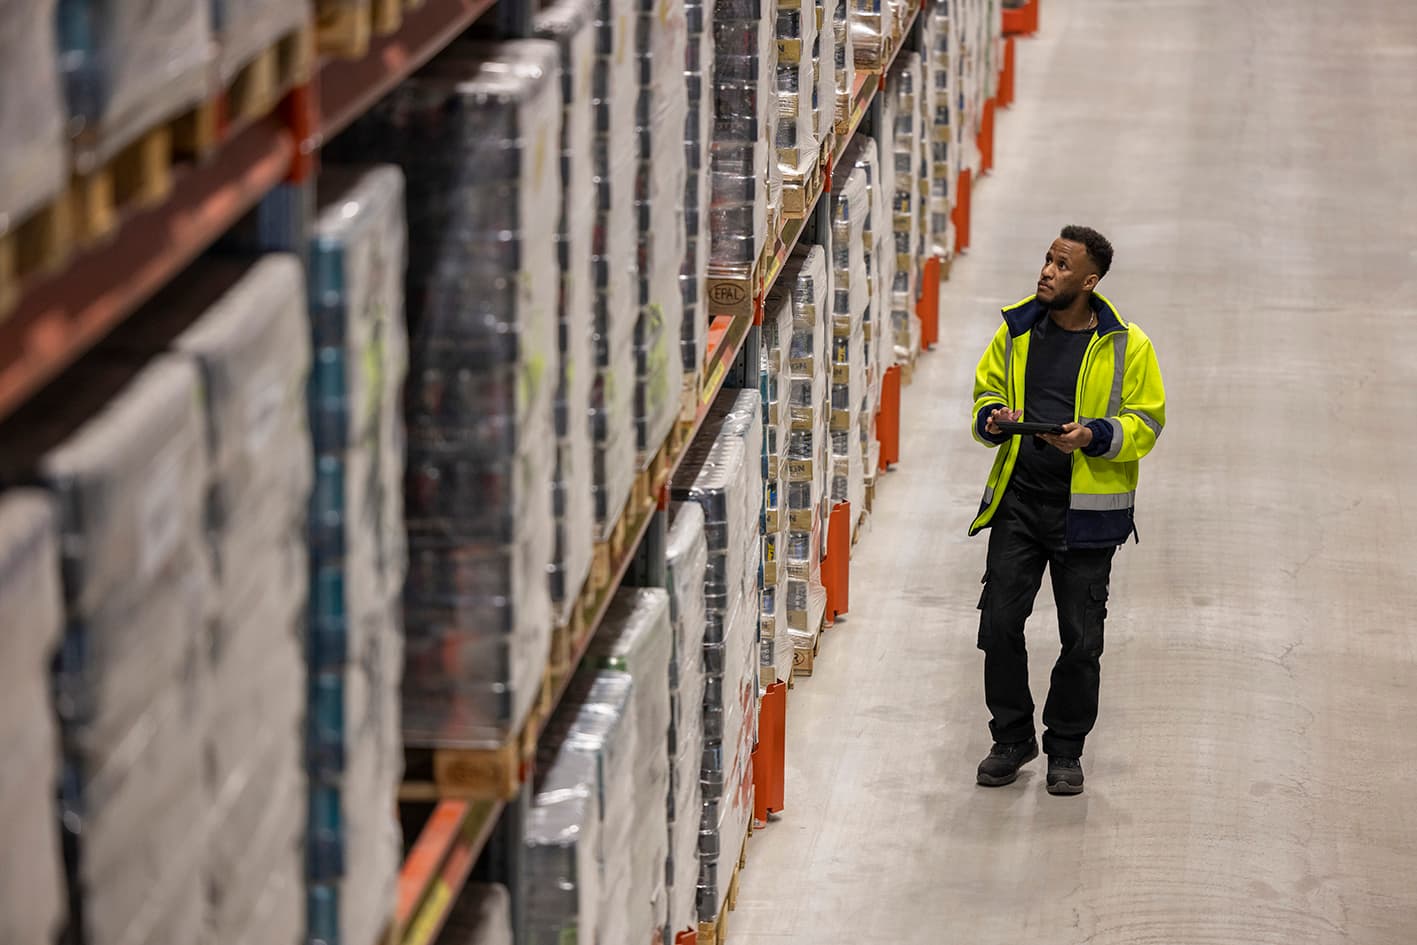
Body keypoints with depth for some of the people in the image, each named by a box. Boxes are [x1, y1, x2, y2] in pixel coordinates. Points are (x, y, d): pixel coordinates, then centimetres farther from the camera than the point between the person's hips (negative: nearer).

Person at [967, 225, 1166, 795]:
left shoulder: (1126, 346, -6)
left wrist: (1096, 436, -19)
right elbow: (987, 388, 17)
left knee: (1081, 639, 4)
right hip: (1018, 498, 3)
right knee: (1000, 623, -1)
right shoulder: (1017, 331, 5)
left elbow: (1146, 422, -2)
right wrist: (991, 419, -5)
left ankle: (1066, 749, 20)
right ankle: (1012, 738, 17)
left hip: (1086, 511, -3)